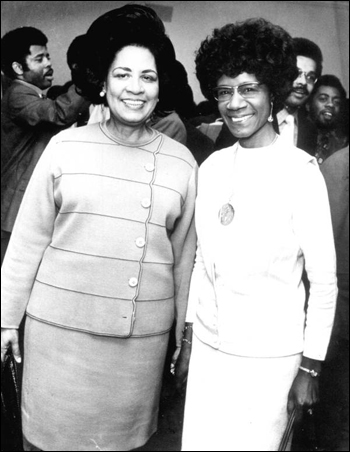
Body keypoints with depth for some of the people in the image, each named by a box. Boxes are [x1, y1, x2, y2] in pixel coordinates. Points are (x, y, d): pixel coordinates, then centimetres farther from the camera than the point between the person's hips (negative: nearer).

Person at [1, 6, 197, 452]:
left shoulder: (182, 161, 1)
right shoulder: (65, 146, -2)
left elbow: (185, 254, 6)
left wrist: (186, 331, 11)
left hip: (143, 336, 1)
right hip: (58, 327, 0)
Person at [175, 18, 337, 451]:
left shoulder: (300, 170, -12)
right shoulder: (211, 167, 2)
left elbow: (324, 280, -8)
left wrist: (310, 366, -6)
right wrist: (188, 340, 13)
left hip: (268, 356, -4)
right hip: (207, 345, 4)